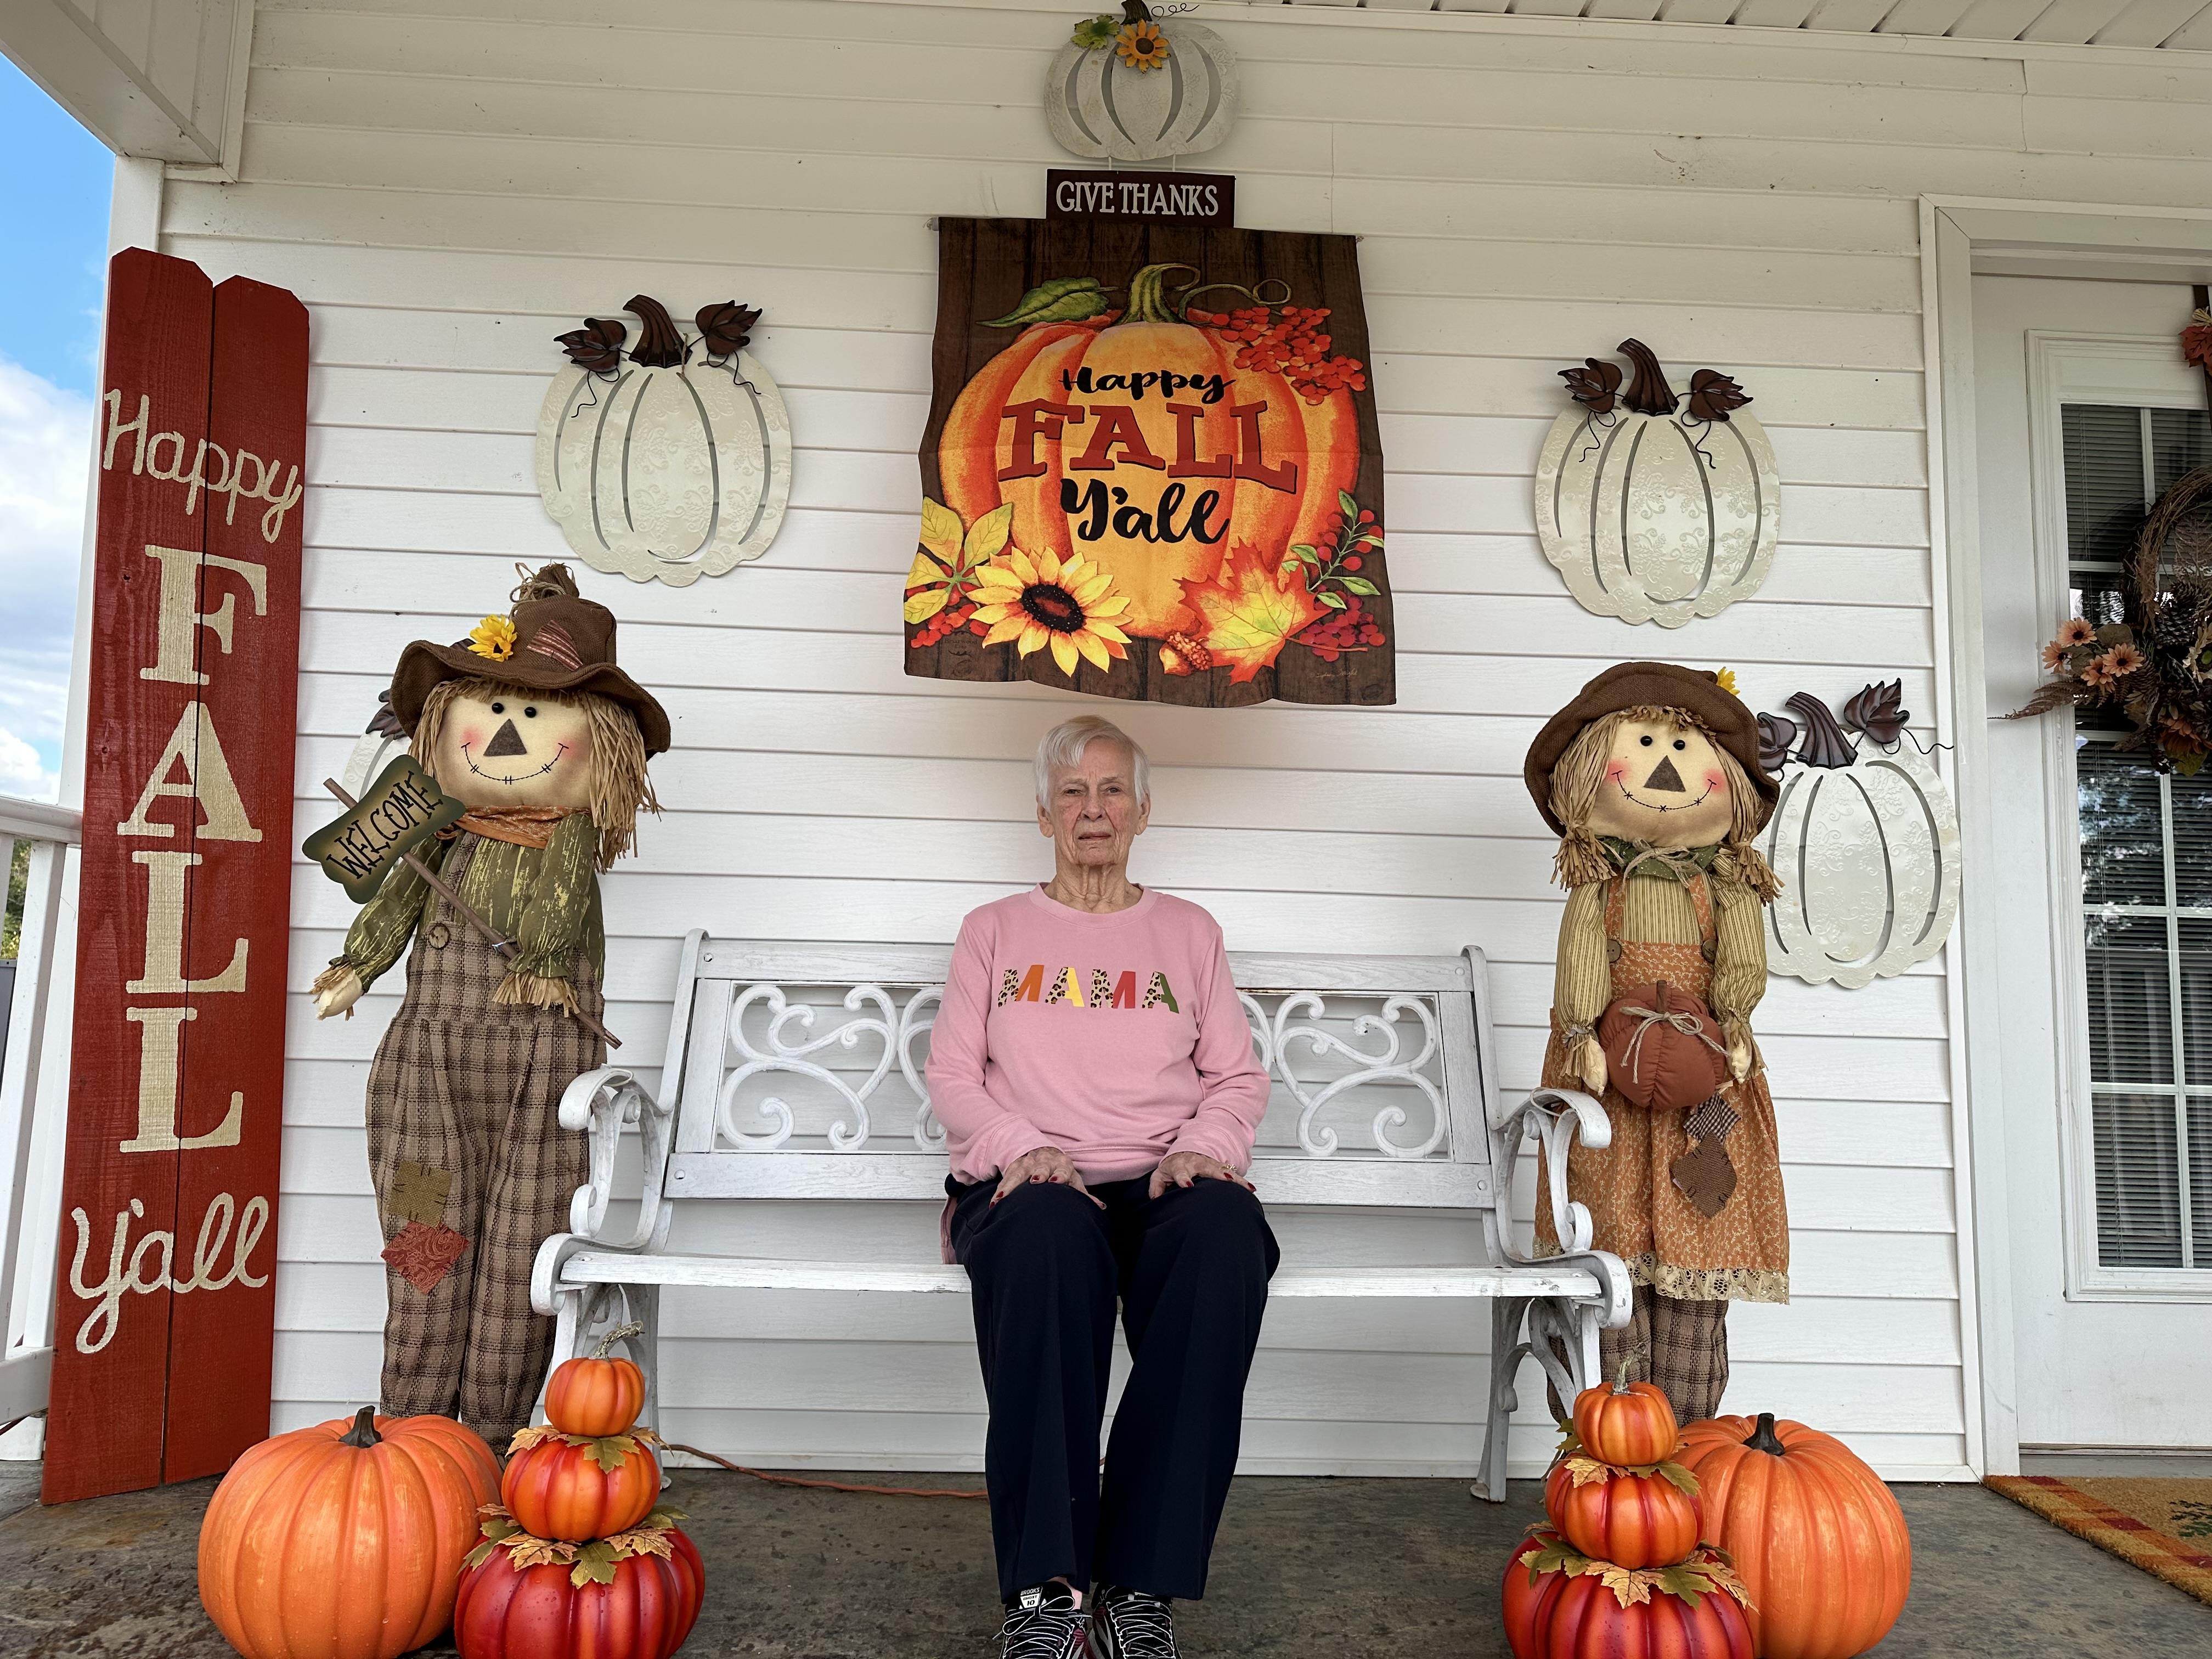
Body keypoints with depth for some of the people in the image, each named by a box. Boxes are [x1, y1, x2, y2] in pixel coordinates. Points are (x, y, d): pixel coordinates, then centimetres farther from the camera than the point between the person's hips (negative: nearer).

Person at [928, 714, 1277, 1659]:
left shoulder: (1188, 932, 21)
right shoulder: (994, 931, 19)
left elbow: (1239, 1077, 15)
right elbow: (951, 1077, 9)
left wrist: (1204, 1145, -7)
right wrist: (1020, 1149, -11)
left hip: (1163, 1183, 1)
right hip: (1029, 1184, -1)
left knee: (1226, 1227, -36)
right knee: (1049, 1231, -39)